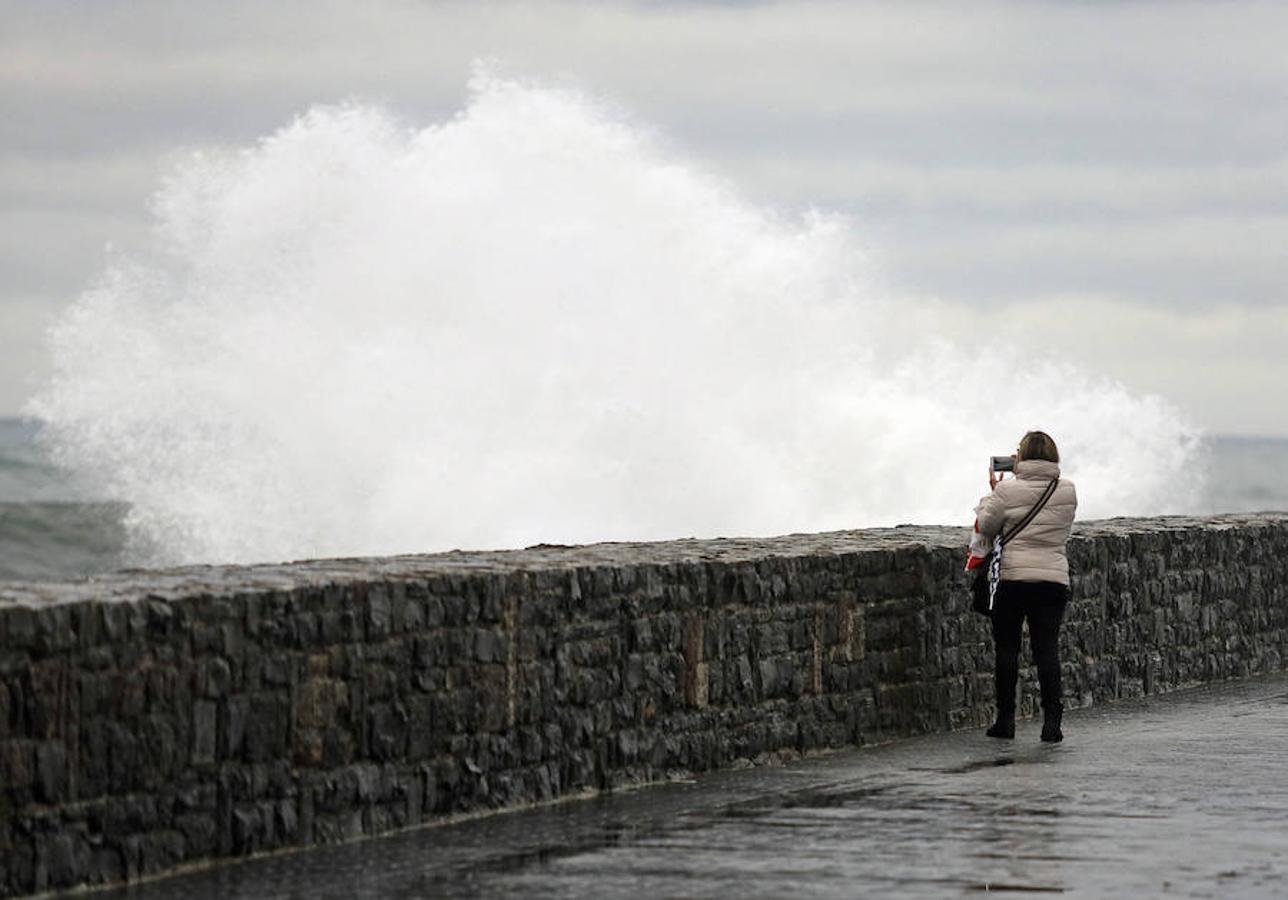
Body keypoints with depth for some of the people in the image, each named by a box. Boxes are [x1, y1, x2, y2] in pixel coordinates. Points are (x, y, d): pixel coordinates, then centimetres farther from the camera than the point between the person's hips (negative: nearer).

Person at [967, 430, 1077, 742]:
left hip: (1013, 578, -2)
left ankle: (1006, 719, 10)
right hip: (1054, 578, 2)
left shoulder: (1008, 491, -7)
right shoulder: (1067, 491, 3)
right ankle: (1052, 719, -6)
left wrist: (992, 492, 14)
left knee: (1006, 648, 8)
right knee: (1047, 647, 3)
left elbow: (985, 527, 0)